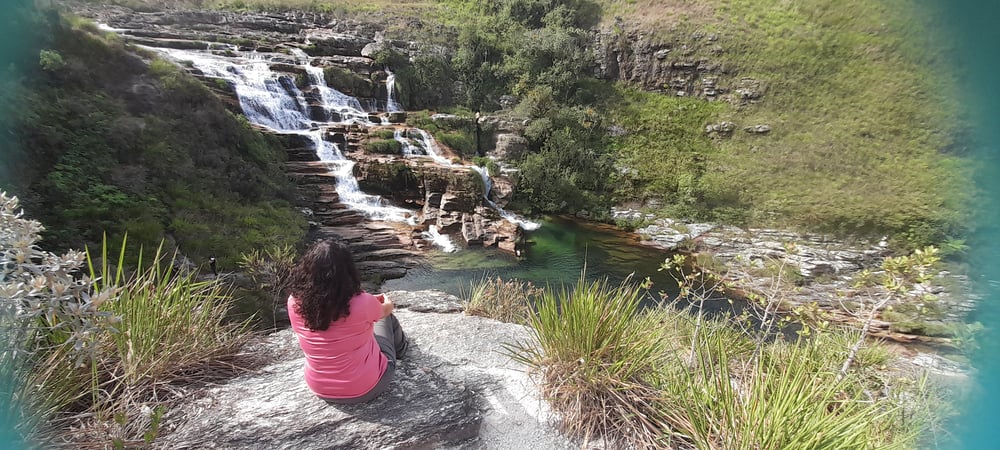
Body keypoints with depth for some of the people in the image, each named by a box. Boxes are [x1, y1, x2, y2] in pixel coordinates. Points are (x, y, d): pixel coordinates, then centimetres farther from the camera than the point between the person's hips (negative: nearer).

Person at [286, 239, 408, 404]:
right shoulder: (362, 303, -30)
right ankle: (399, 347, 53)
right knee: (387, 318, 21)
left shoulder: (294, 302, -18)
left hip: (320, 389, 4)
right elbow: (385, 311, -4)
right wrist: (388, 303, 21)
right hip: (366, 388, -4)